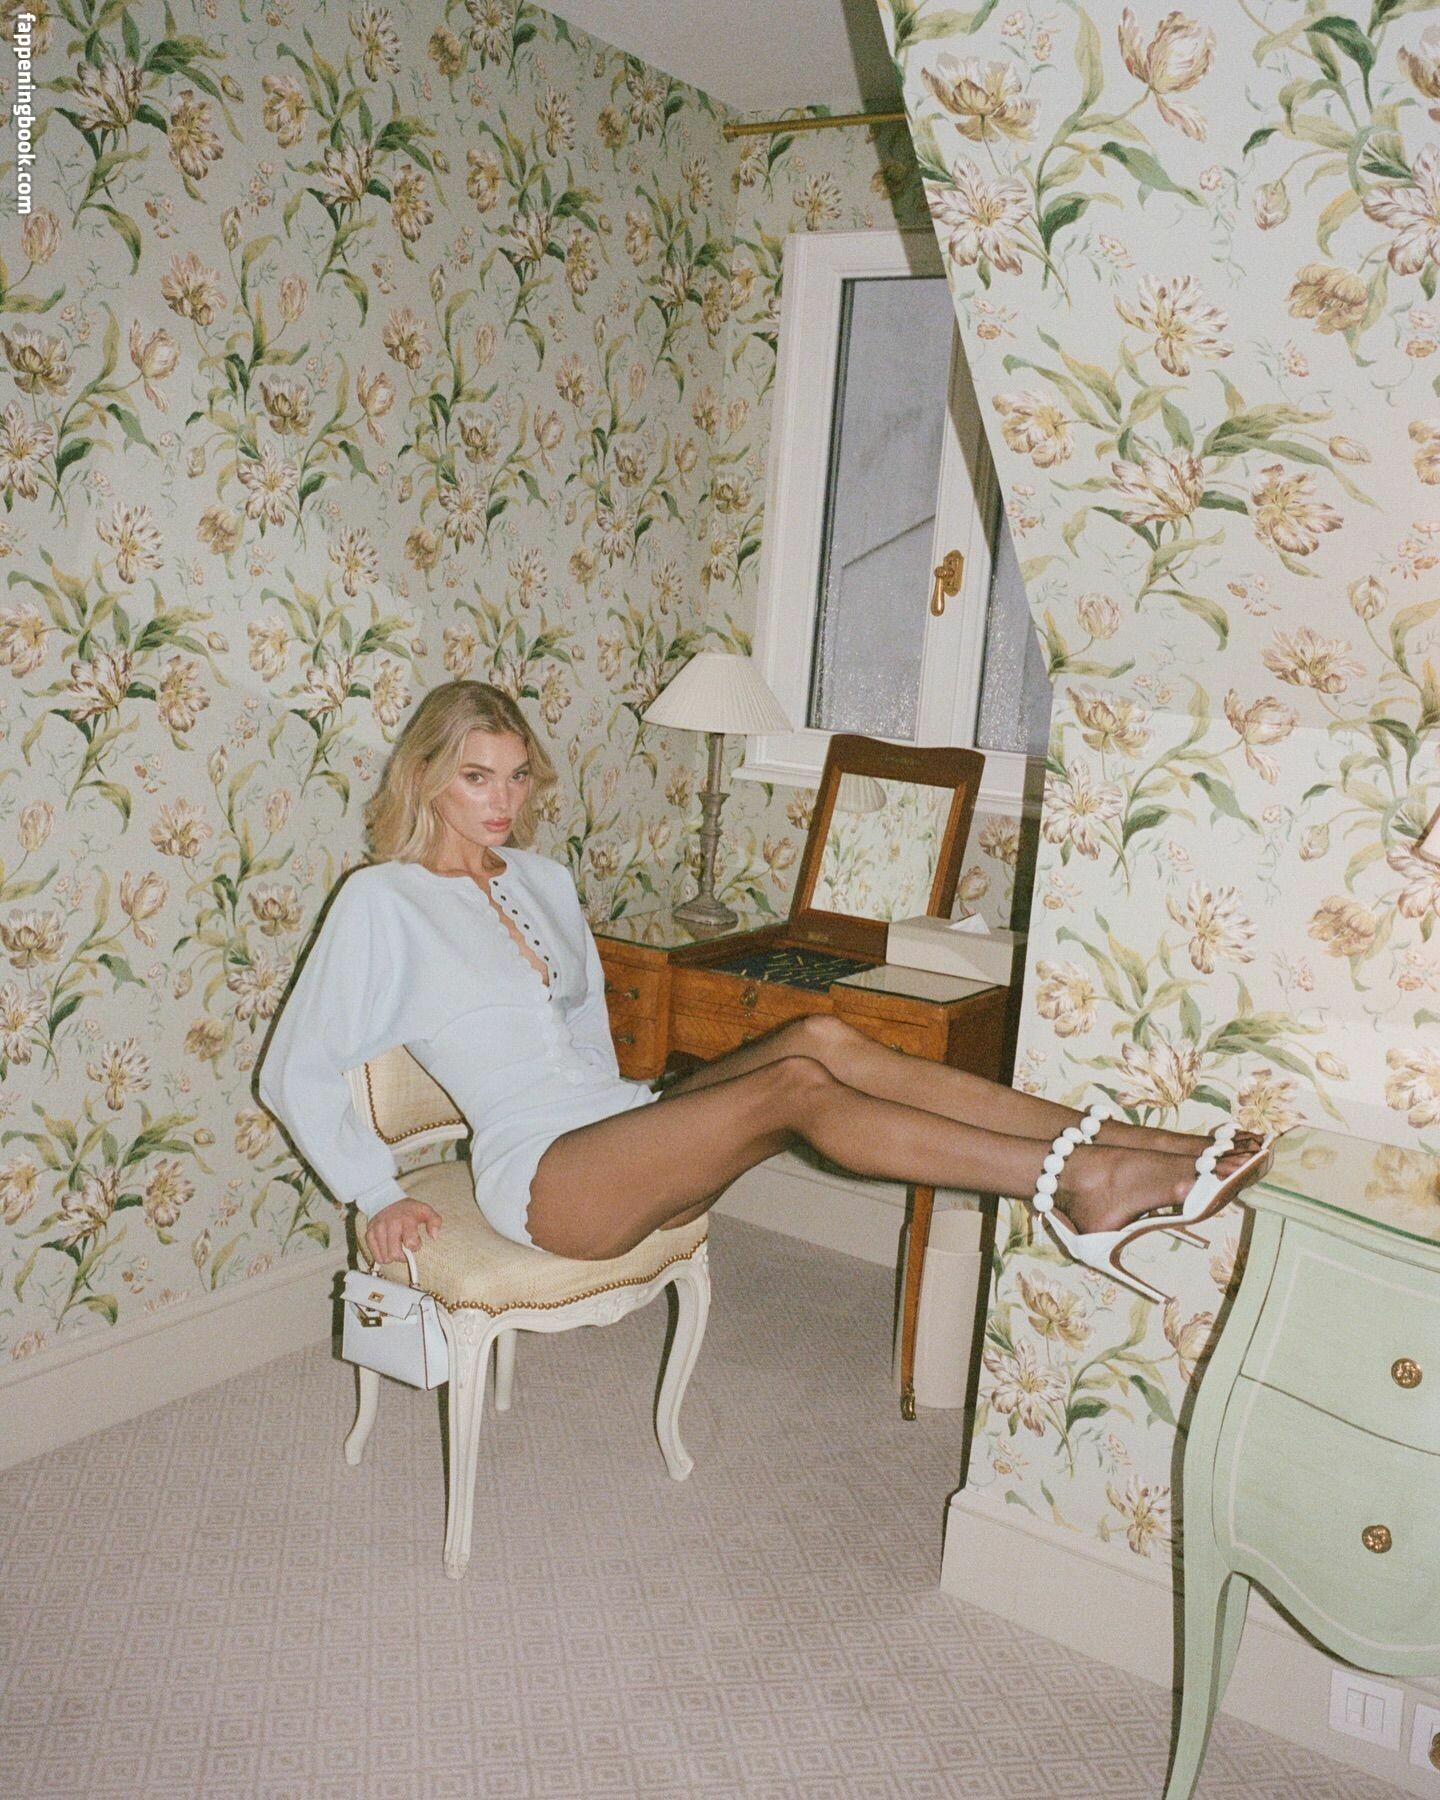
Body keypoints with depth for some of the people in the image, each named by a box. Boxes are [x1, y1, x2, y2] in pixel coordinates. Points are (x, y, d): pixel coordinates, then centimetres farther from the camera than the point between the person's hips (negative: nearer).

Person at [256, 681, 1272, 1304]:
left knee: (819, 1037, -22)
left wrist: (624, 1116, 14)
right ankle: (1082, 1182, -38)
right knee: (796, 1083, -29)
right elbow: (297, 1073, -2)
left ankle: (1120, 1143, -30)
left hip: (623, 1129, 6)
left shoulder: (545, 881, 17)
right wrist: (378, 1195, -9)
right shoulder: (381, 901, -2)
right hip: (541, 1175, -6)